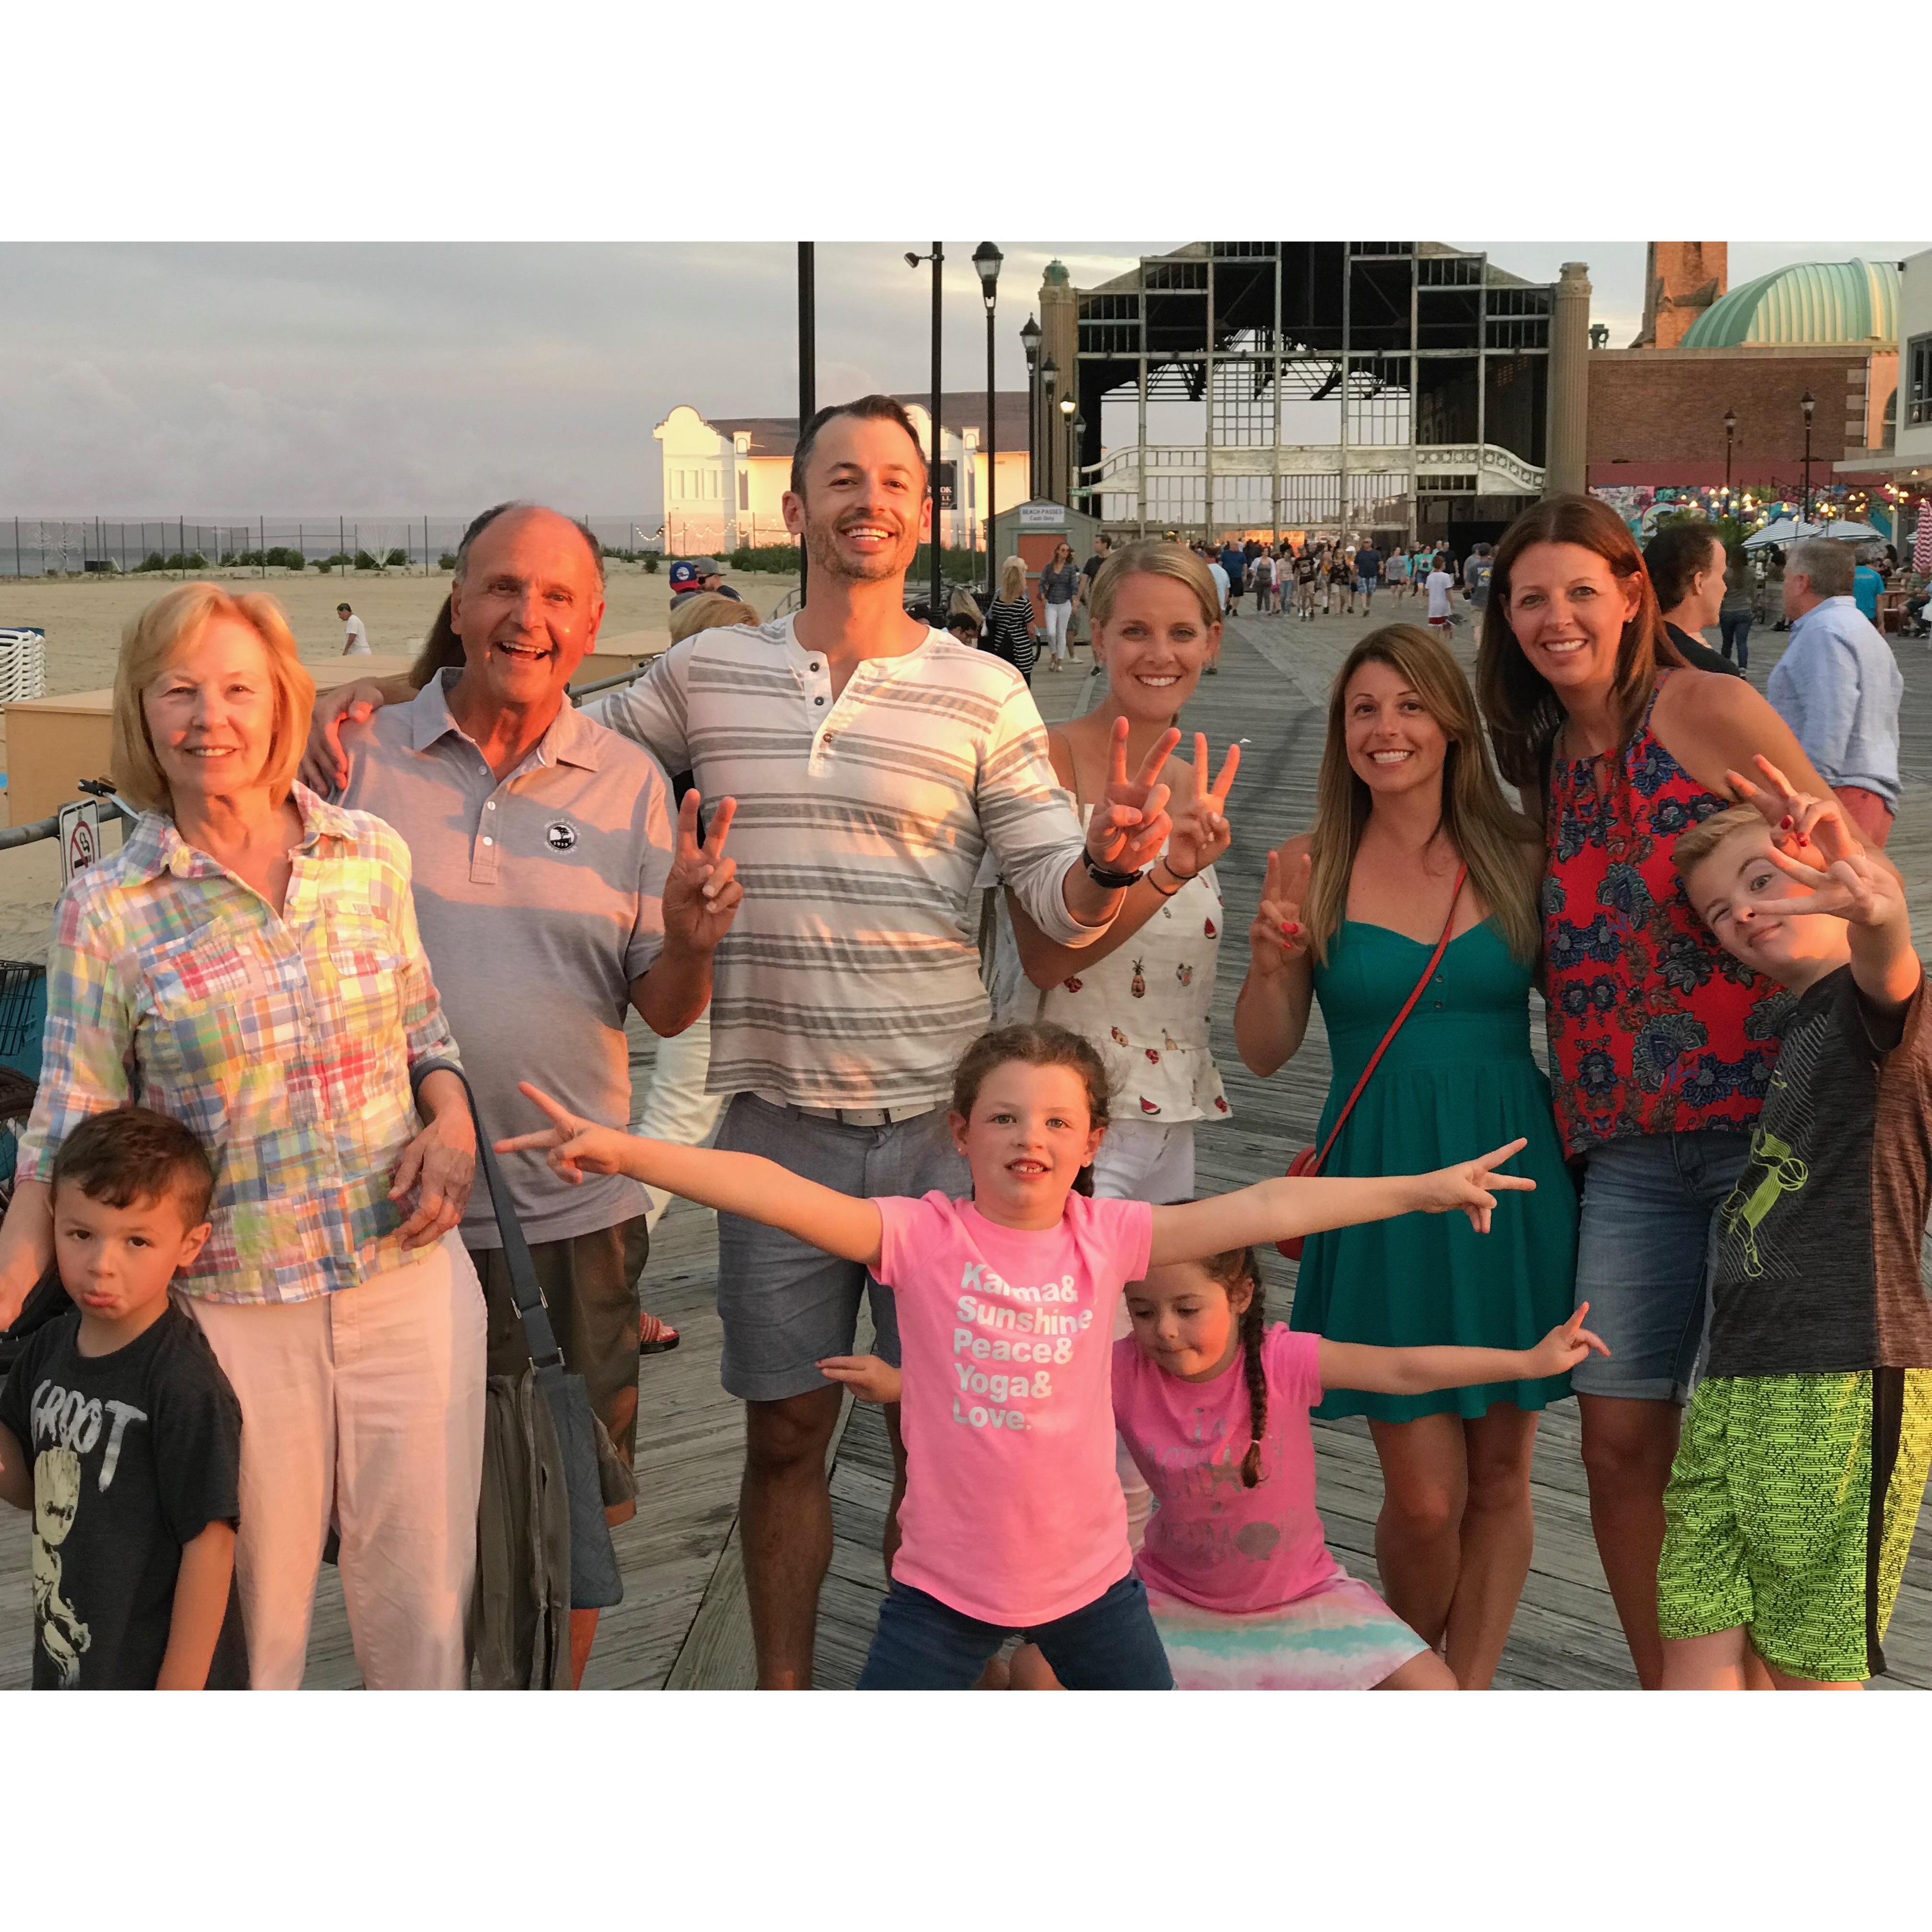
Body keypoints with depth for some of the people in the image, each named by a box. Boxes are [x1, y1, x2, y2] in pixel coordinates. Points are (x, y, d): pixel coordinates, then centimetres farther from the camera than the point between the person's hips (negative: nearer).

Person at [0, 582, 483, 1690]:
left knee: (425, 1596, 9)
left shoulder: (372, 855, 3)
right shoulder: (108, 909, -4)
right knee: (255, 1613, 11)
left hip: (412, 1277, 2)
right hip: (233, 1306, -2)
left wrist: (453, 1119, -4)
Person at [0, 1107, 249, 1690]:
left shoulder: (187, 1387, -22)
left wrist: (179, 1707, -18)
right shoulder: (51, 1346, 0)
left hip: (156, 1681, -7)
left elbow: (209, 1544, -20)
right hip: (68, 1666, 7)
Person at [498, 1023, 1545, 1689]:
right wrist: (626, 1151, -37)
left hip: (1089, 1574, 3)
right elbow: (777, 1194, -25)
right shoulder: (923, 1236, -14)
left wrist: (1418, 1188, 1)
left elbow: (1263, 1209, -2)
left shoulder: (1105, 1236, -6)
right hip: (947, 1584, -2)